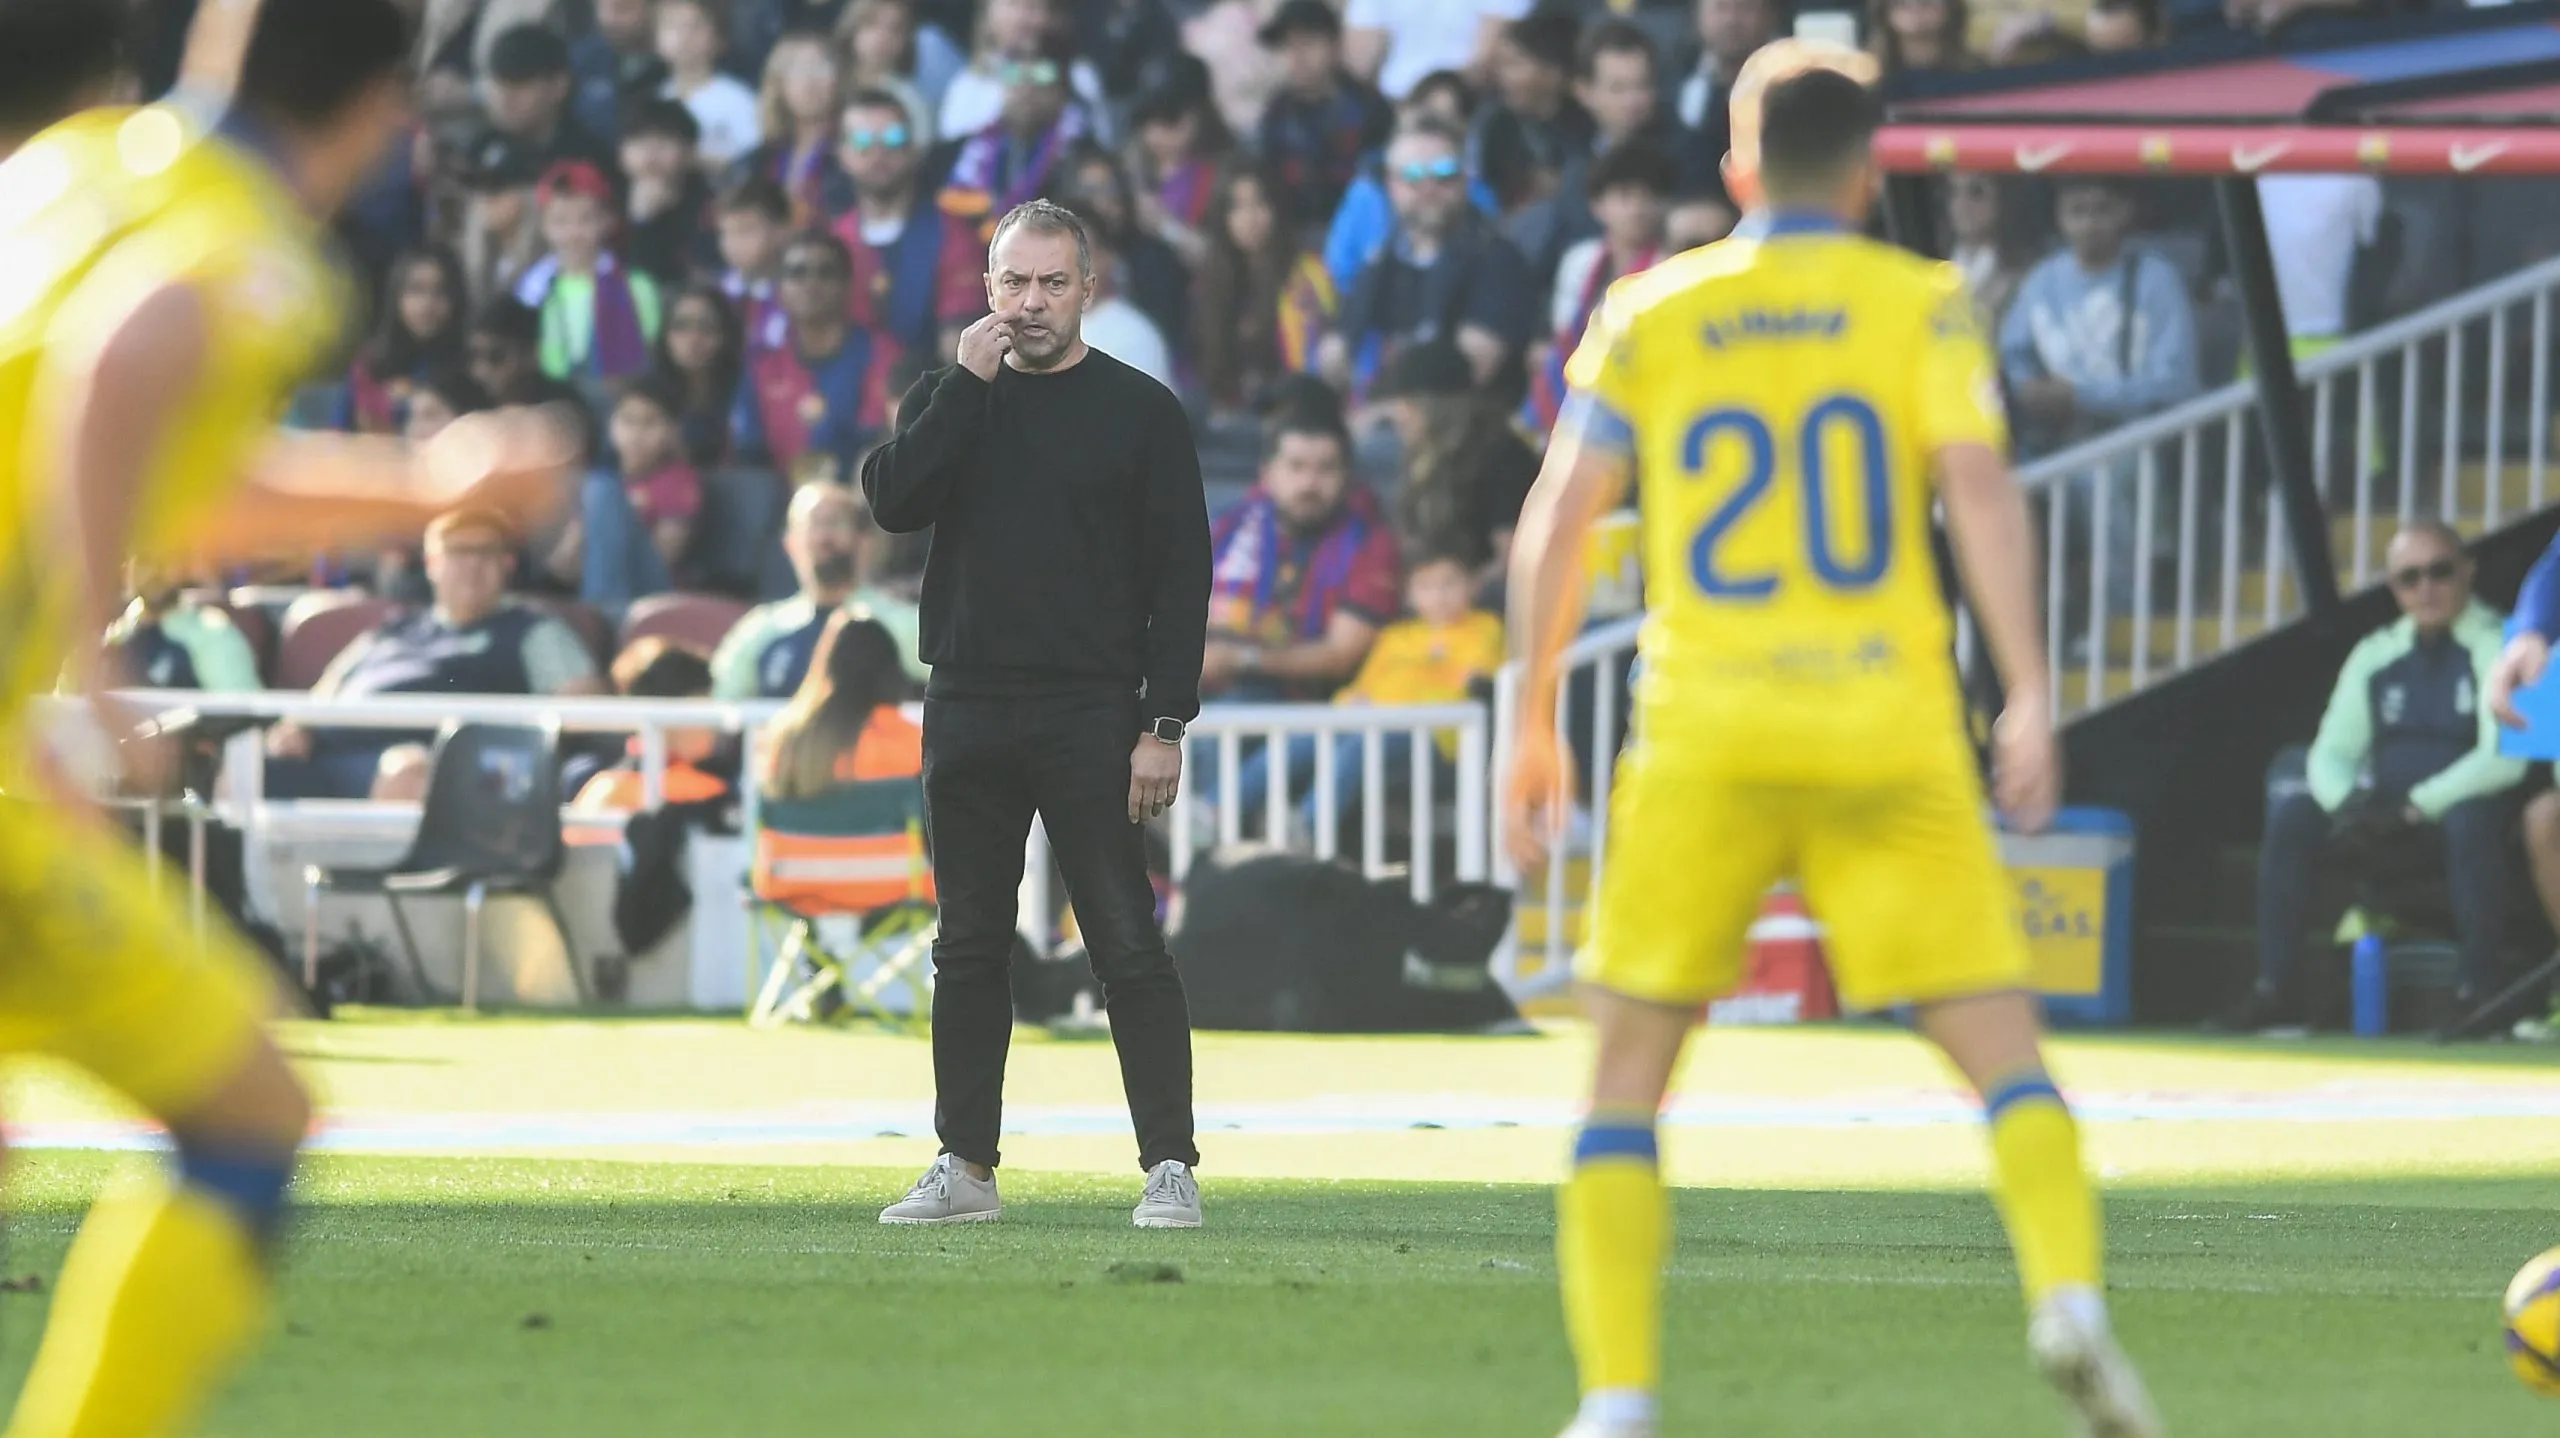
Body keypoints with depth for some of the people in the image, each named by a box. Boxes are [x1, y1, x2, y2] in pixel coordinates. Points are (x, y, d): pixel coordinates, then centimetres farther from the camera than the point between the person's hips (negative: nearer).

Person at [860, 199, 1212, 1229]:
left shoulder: (1139, 411, 1)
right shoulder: (949, 399, 11)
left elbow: (1181, 574, -2)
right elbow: (893, 499, -7)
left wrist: (1164, 726, -10)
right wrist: (967, 384, -11)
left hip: (1090, 718, -4)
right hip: (966, 711, 4)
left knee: (1128, 945, -7)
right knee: (968, 948, 9)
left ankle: (1170, 1168, -6)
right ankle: (964, 1165, 15)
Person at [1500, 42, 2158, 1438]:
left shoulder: (1648, 315, 10)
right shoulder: (1923, 304, 6)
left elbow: (1557, 519, 3)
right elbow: (1979, 486, -7)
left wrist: (1532, 727, 9)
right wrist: (2028, 697, -10)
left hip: (1704, 739, 1)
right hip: (1889, 732, -1)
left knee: (1627, 1076, 9)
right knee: (2005, 1053, 3)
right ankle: (2068, 1295, -23)